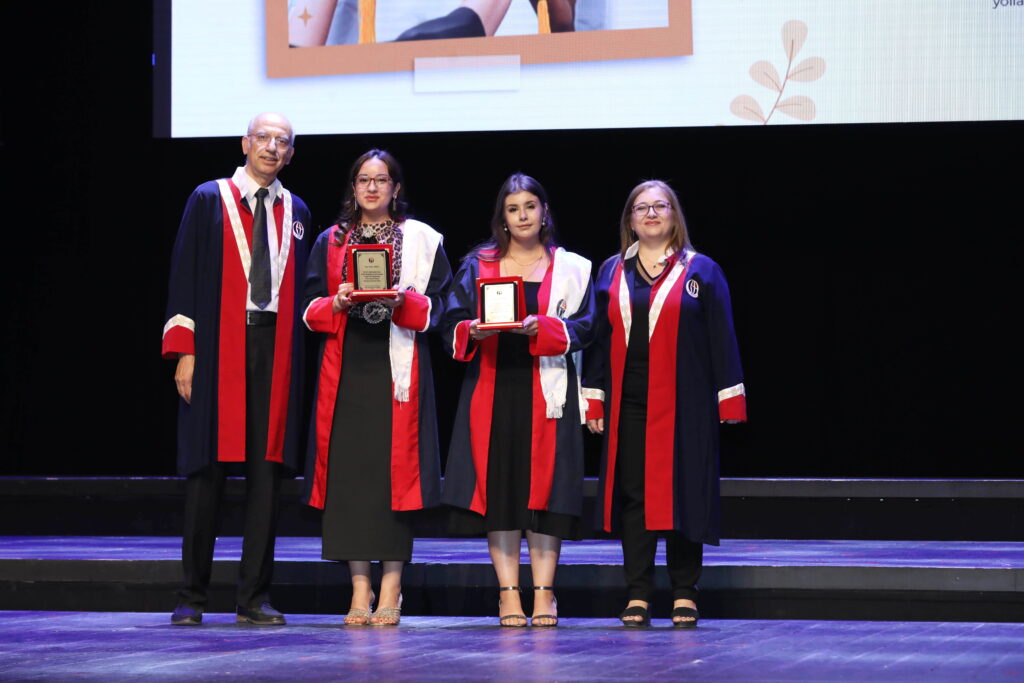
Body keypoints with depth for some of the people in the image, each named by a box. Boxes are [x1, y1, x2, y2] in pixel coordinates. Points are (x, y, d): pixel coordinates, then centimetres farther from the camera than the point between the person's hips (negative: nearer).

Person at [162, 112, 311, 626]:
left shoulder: (295, 212, 13)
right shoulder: (209, 200, 4)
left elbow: (300, 288, 13)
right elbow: (184, 276, 0)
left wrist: (295, 357, 3)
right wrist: (185, 351, -9)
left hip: (276, 347, 3)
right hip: (219, 346, -3)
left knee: (266, 468, 0)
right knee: (209, 467, -2)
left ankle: (255, 598, 5)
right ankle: (192, 597, 4)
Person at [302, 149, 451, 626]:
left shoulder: (421, 240, 8)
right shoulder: (331, 242, 13)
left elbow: (436, 308, 2)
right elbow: (310, 309, 8)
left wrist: (403, 302, -17)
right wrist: (338, 303, -12)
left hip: (398, 369, -2)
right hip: (345, 369, 2)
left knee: (395, 472, -6)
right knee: (348, 472, -4)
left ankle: (391, 593, -3)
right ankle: (359, 591, 0)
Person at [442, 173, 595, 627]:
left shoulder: (569, 268, 9)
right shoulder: (479, 265, 12)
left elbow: (582, 326, -1)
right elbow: (453, 323, 7)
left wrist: (541, 327, -18)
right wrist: (472, 331, -15)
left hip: (545, 389, -1)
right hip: (491, 388, 1)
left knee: (544, 484, -6)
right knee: (496, 484, -3)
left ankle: (543, 592, -2)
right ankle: (508, 593, 0)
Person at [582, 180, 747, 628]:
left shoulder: (700, 271, 5)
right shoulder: (611, 273, 12)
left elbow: (721, 337, 3)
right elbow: (598, 339, 12)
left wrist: (730, 398, -3)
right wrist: (594, 400, 5)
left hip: (683, 404, -2)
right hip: (628, 403, 2)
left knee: (682, 490, -3)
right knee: (632, 492, 1)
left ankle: (684, 593, 5)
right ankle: (638, 595, 5)